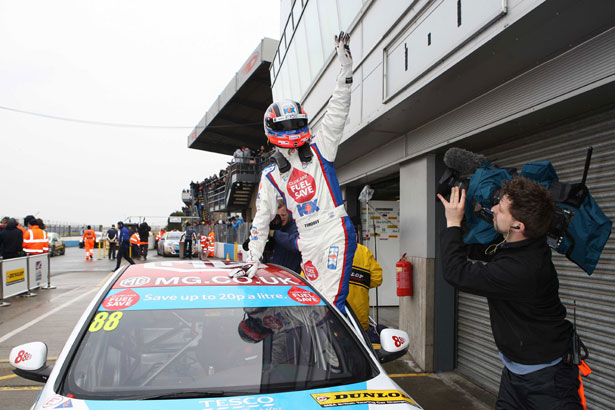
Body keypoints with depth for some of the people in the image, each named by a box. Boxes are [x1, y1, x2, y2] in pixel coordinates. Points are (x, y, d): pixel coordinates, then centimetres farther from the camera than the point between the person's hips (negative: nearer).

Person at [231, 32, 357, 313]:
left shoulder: (319, 149, 6)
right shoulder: (271, 175, 12)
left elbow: (336, 115, -2)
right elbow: (262, 218, 13)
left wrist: (346, 68, -11)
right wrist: (252, 259, 9)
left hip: (335, 231, -3)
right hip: (307, 241, 4)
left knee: (332, 303, -10)